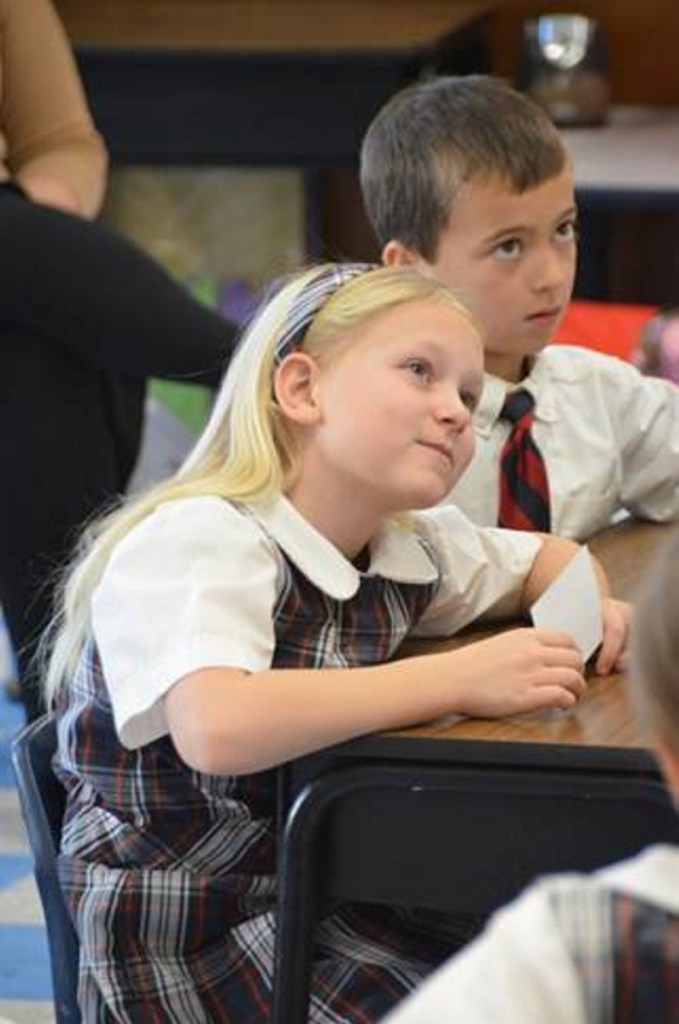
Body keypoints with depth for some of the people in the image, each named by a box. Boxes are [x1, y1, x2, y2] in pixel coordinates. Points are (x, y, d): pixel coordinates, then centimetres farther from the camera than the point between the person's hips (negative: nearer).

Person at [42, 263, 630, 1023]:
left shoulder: (409, 547, 5)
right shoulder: (195, 542, -18)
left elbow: (545, 556, 26)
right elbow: (216, 728, -37)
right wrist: (460, 679, -31)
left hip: (331, 906, 8)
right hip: (188, 951, -7)